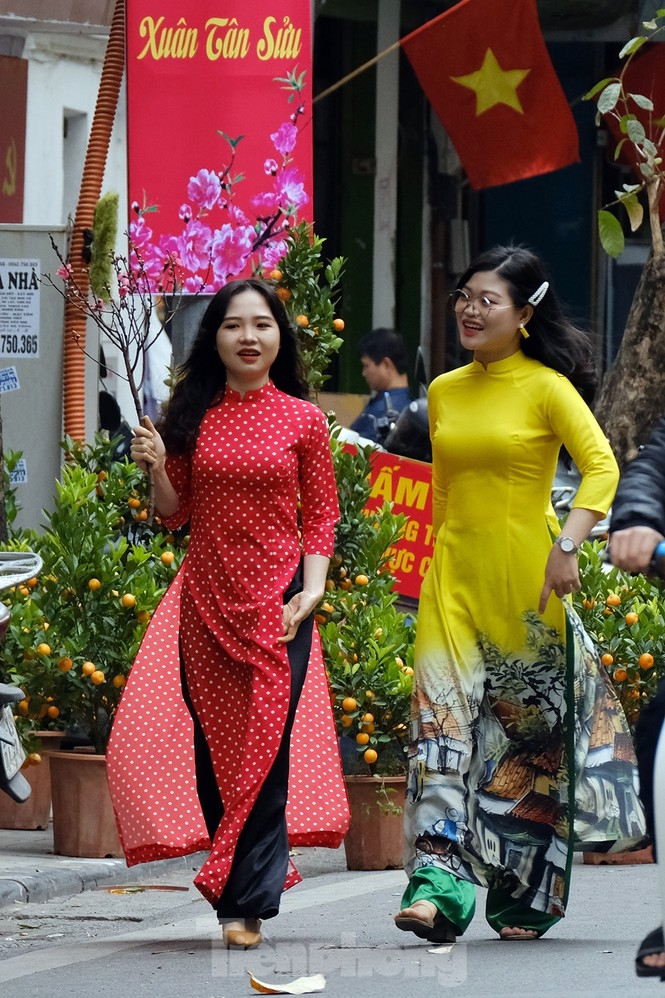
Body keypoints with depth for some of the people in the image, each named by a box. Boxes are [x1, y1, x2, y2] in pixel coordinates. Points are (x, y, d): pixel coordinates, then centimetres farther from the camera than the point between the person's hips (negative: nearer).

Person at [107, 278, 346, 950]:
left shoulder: (303, 419, 3)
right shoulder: (192, 417, 7)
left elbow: (320, 516, 4)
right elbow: (175, 515, 10)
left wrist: (311, 591, -8)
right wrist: (155, 469, -8)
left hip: (276, 598, -2)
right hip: (205, 598, 2)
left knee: (263, 744, -8)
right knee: (213, 743, 3)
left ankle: (247, 903, -6)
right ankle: (243, 882, 17)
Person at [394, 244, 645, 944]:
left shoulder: (545, 387, -5)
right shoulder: (444, 393, 12)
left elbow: (601, 466, -13)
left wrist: (566, 547, -23)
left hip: (524, 577, -4)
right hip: (454, 577, 4)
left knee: (530, 732, 5)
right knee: (442, 721, -12)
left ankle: (525, 897, 16)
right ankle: (439, 886, -20)